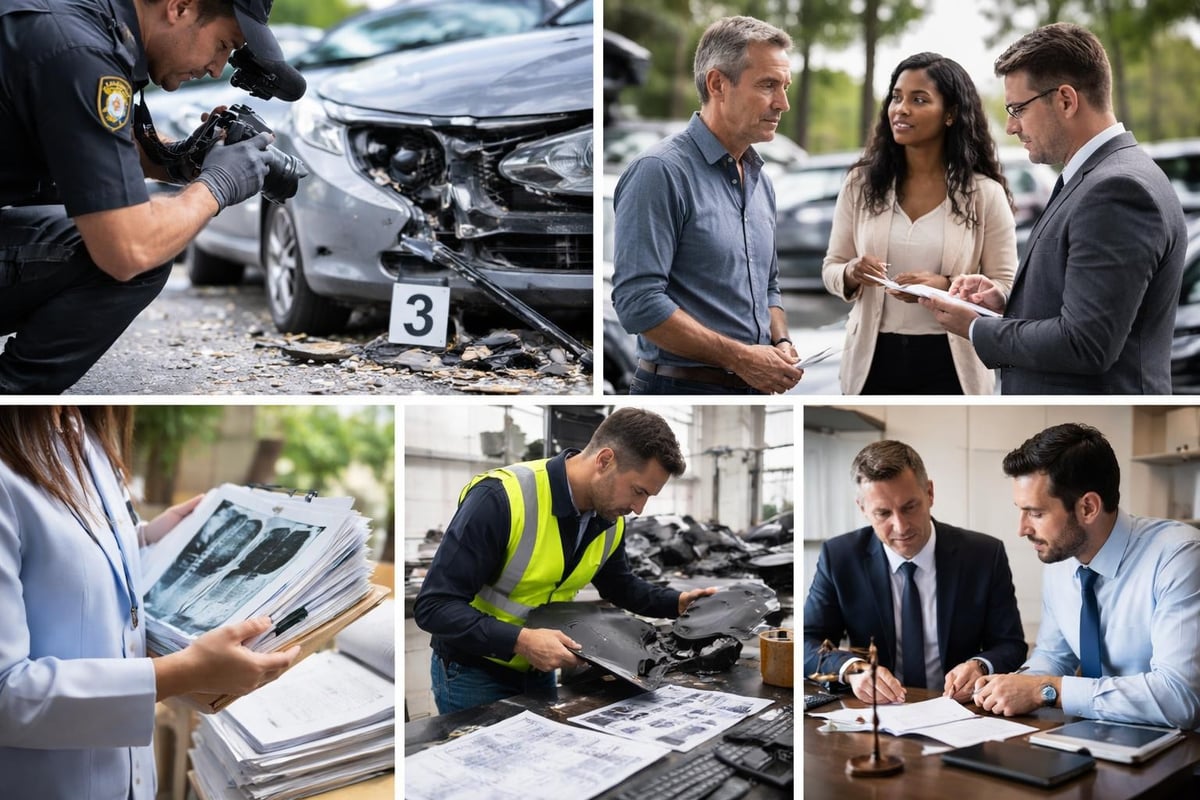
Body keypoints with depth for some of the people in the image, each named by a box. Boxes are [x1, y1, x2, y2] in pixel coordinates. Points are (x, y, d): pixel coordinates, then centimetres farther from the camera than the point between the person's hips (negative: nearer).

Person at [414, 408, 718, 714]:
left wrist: (676, 602, 0)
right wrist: (521, 641, -38)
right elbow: (434, 606, -30)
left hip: (539, 671, 6)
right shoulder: (501, 497, -29)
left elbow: (618, 584, 16)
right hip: (473, 672, -6)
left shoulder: (610, 520, -6)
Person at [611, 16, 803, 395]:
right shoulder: (661, 171, -14)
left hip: (755, 389, 8)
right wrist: (740, 357, -19)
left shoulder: (761, 181, 12)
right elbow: (638, 301, -21)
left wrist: (781, 345, 2)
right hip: (685, 389, -8)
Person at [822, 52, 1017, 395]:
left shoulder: (984, 193, -4)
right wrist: (851, 274, -16)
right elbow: (831, 268, 8)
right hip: (873, 361, 2)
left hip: (949, 366, -2)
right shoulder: (861, 183, 2)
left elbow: (1006, 290, -3)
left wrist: (946, 287, -20)